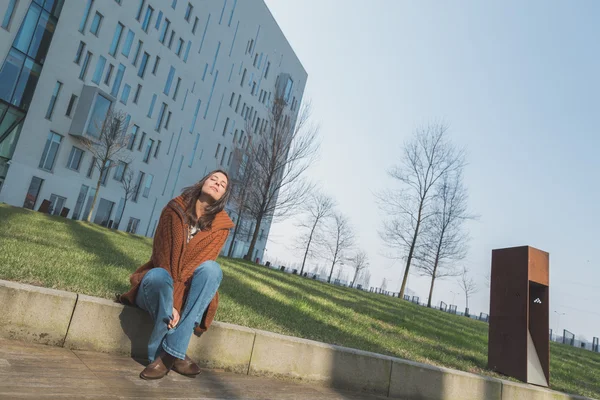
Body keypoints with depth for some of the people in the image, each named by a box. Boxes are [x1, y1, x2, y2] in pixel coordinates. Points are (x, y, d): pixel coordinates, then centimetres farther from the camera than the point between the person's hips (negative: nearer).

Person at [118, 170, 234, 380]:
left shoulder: (220, 226, -6)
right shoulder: (175, 209, -8)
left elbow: (201, 263, -15)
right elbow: (162, 255, -14)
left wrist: (175, 302, -27)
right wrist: (169, 303, -24)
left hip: (186, 291, 1)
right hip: (159, 282, -1)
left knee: (211, 268, -31)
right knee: (159, 276, -36)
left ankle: (168, 352, -31)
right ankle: (175, 355, -22)